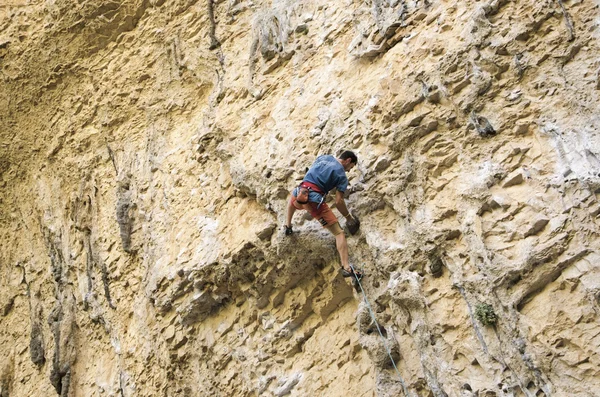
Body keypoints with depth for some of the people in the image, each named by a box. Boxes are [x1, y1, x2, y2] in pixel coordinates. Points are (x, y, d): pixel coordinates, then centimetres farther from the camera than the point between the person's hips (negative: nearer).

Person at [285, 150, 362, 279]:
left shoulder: (324, 157, 20)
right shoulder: (342, 176, 5)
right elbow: (339, 202, -2)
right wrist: (349, 217, 13)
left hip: (299, 194, 5)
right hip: (315, 201, -5)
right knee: (339, 233, -1)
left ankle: (288, 226, 44)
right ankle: (346, 267, -15)